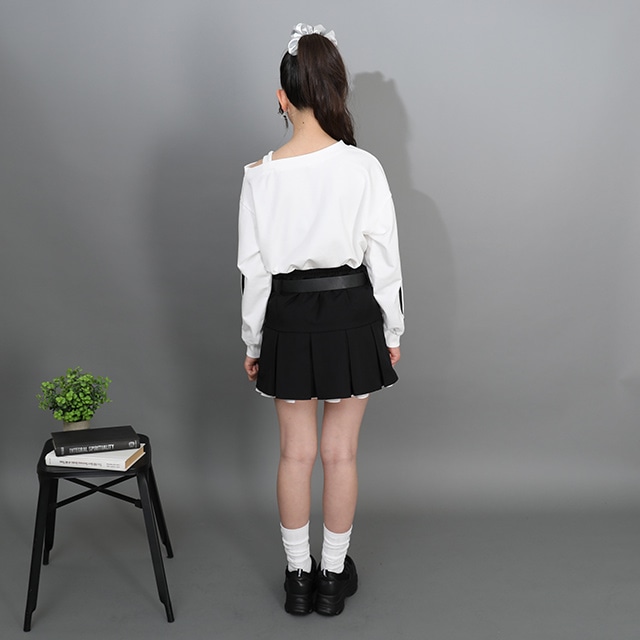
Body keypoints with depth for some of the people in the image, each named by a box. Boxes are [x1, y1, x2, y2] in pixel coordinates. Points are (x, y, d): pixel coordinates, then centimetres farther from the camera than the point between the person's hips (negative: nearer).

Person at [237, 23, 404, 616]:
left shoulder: (262, 174, -7)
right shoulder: (363, 167, -10)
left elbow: (253, 266, -2)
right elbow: (384, 257, -6)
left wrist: (253, 341, 9)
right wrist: (392, 331, 6)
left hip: (289, 319, 1)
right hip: (350, 315, -1)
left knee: (296, 452, 14)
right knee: (340, 452, 11)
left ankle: (298, 577, 29)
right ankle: (333, 576, 28)